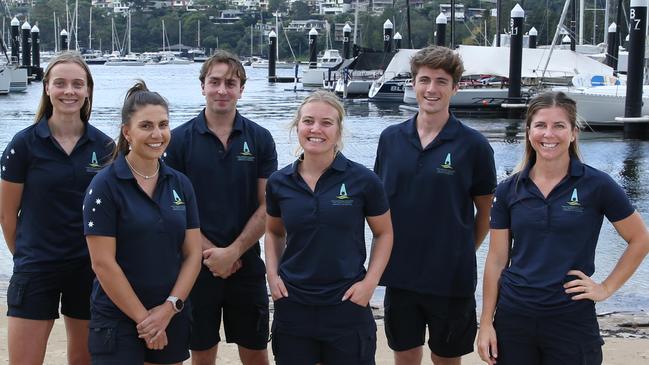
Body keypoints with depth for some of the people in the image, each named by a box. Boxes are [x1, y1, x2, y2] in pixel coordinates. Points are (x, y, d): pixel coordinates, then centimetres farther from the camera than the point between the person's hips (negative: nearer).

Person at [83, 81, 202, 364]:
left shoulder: (180, 184, 5)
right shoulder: (105, 186, -8)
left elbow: (192, 254, 4)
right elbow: (103, 263, -12)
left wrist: (170, 307, -8)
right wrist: (143, 317, -12)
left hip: (173, 318, 4)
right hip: (117, 321, -4)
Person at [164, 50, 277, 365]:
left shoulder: (260, 139, 0)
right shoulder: (180, 139, -2)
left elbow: (266, 207, -2)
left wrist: (232, 252, -12)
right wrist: (209, 253, -12)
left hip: (247, 265, 1)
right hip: (197, 265, -1)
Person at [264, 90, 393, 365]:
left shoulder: (362, 180, -7)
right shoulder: (279, 182, 1)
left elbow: (384, 234, 3)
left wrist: (370, 282, -9)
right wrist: (273, 274, 2)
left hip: (347, 305, -2)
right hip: (293, 306, 2)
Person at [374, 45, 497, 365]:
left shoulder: (473, 145, -8)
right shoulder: (390, 138, 2)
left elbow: (486, 210, 1)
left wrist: (463, 253, 0)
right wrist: (386, 251, 5)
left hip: (450, 277, -3)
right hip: (400, 273, 3)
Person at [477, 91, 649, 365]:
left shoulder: (597, 185, -6)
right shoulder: (509, 190, 2)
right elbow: (497, 259, 5)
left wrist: (606, 288, -2)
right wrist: (486, 322, 2)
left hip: (572, 321, -2)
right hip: (513, 319, 3)